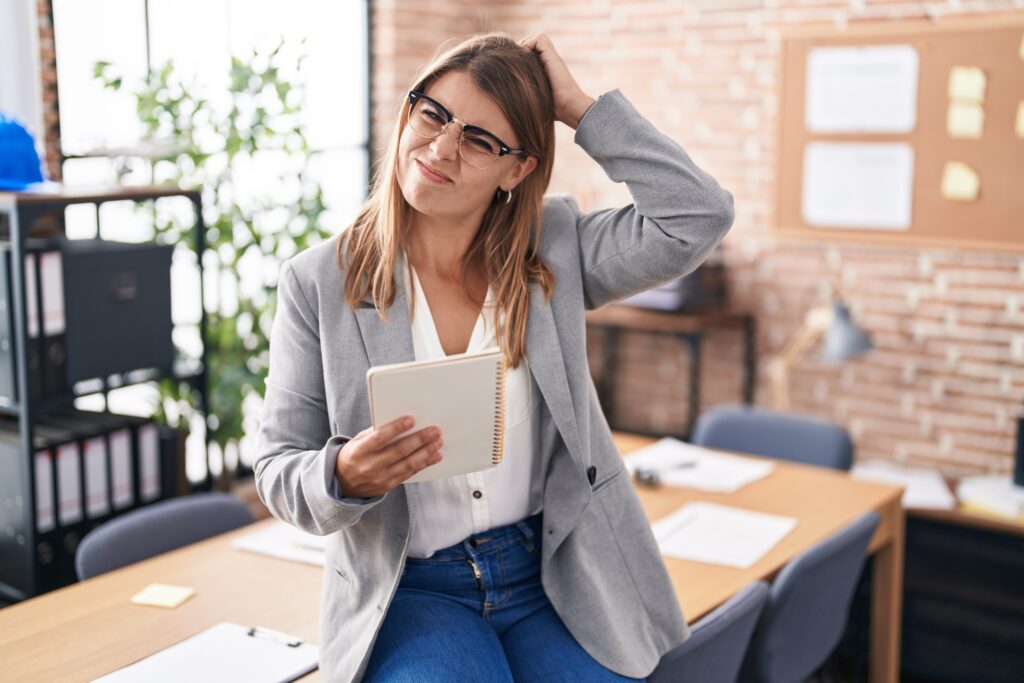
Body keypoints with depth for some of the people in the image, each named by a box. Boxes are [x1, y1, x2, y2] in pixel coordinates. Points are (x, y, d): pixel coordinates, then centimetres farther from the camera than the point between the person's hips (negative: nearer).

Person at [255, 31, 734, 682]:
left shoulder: (553, 250, 3)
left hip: (553, 579, 2)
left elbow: (697, 219, -11)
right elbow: (280, 468, 1)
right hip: (409, 589, -1)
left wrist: (580, 107, -8)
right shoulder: (318, 283, -1)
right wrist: (345, 478, -23)